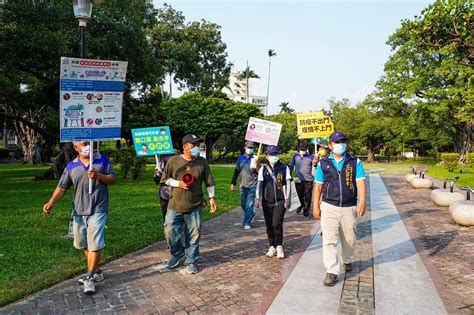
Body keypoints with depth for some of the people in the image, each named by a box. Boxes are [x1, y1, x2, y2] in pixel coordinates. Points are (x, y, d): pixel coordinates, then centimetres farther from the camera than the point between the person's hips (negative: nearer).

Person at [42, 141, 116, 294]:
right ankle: (96, 271, 31)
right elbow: (62, 187, 5)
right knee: (83, 244, 14)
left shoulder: (103, 160, 1)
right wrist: (51, 202, -10)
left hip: (98, 210, -4)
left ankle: (89, 278, 1)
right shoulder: (71, 166, 7)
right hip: (79, 211, 4)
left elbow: (113, 179, 0)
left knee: (94, 243, -9)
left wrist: (98, 176, -18)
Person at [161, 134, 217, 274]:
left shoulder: (202, 162, 1)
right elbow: (165, 179, 4)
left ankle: (191, 261, 22)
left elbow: (209, 182, 6)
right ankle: (177, 253, 30)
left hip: (195, 206, 1)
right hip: (175, 205, 0)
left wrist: (212, 197, 1)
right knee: (170, 231, 2)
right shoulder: (173, 161, -3)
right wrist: (178, 183, -11)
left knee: (194, 234, 4)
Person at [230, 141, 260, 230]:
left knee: (249, 204, -7)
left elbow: (259, 172, -6)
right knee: (243, 204, 15)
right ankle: (251, 214, 41)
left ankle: (247, 223, 2)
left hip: (252, 186, -4)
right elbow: (236, 171, 15)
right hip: (243, 186, 5)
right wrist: (233, 183, 13)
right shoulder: (240, 158, 7)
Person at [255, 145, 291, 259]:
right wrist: (257, 198, -8)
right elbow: (259, 184, 2)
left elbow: (287, 184, 3)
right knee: (269, 225, 7)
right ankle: (272, 246, 22)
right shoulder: (263, 169, 6)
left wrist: (288, 199, -3)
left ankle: (279, 246, 8)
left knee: (277, 224, -10)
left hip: (280, 201, -2)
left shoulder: (284, 168, 4)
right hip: (267, 202, 2)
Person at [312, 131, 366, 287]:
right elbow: (318, 186, 6)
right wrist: (316, 206, 3)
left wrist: (362, 201, -21)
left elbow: (360, 182, -8)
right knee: (329, 240, -7)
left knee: (349, 238, 16)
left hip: (349, 207, 1)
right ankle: (332, 272, -1)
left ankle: (347, 261, 42)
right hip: (329, 207, -1)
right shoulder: (323, 163, 3)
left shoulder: (355, 162, 3)